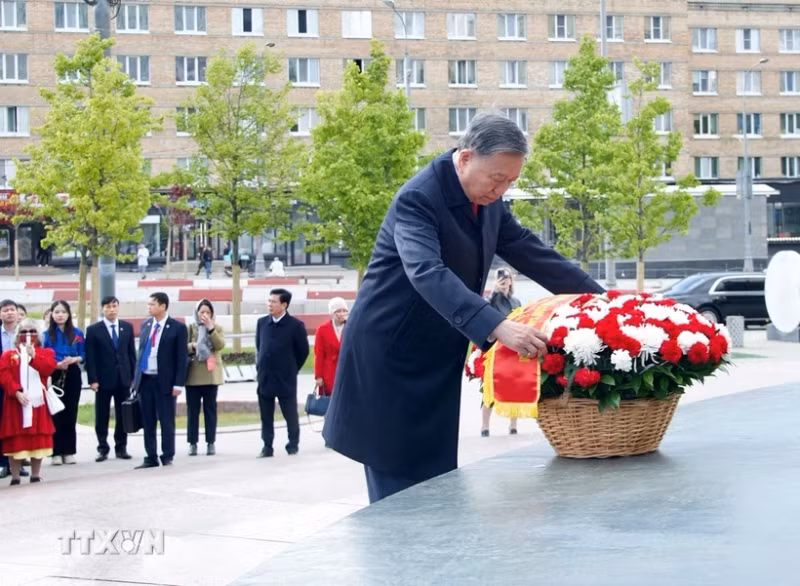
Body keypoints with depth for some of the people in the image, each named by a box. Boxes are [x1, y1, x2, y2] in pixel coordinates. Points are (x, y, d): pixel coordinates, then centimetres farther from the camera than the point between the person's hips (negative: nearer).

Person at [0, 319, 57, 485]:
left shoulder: (46, 353, 11)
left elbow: (48, 369, -9)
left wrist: (33, 356, -16)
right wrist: (16, 392, -19)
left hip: (38, 402, 1)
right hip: (15, 402, -1)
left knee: (38, 440, 2)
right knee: (15, 441, -2)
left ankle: (36, 476, 12)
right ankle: (15, 478, 5)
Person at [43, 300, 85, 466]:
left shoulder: (77, 334, 7)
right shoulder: (47, 334, 2)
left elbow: (83, 355, 8)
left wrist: (73, 360, -12)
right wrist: (56, 364, -16)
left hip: (72, 376, 2)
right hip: (54, 376, -2)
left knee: (71, 413, 4)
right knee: (56, 414, -2)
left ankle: (69, 451, 10)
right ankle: (57, 452, 2)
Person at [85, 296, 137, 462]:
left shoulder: (127, 327, 8)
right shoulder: (93, 330, -2)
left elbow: (132, 353, 9)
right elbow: (90, 358, -4)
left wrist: (134, 375, 4)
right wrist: (92, 380, -11)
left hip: (123, 378, 3)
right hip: (103, 379, -3)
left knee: (122, 416, 6)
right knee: (102, 417, 3)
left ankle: (121, 448, 14)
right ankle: (103, 449, 10)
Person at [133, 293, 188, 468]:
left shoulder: (177, 327, -5)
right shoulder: (145, 325, 11)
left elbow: (182, 357, -7)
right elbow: (141, 352, 15)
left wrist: (178, 383, -12)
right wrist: (136, 378, 10)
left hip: (165, 381, -5)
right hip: (145, 380, 5)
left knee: (166, 421, 2)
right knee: (148, 422, 8)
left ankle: (167, 457, 12)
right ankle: (151, 457, 14)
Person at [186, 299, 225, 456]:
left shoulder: (217, 328, 6)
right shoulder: (190, 328, 5)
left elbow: (220, 345, -10)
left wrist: (210, 328, -17)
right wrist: (192, 346, -19)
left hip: (211, 374, 0)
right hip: (193, 375, 0)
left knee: (210, 409, 4)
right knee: (192, 410, 3)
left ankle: (211, 442, 9)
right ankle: (192, 443, 7)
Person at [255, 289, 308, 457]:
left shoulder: (295, 325, -9)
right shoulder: (262, 323, 5)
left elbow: (303, 351, -1)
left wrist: (291, 369, 6)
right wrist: (260, 368, 13)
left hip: (286, 379, -4)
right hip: (264, 378, 4)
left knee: (290, 415, 6)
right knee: (266, 416, 7)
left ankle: (293, 445, 19)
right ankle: (267, 447, 14)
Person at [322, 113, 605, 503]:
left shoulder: (488, 201, 3)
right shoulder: (418, 199, -23)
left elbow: (531, 253, 10)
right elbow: (427, 273, -39)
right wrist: (497, 327, -51)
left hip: (437, 359, 8)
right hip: (388, 356, -8)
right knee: (399, 489, -4)